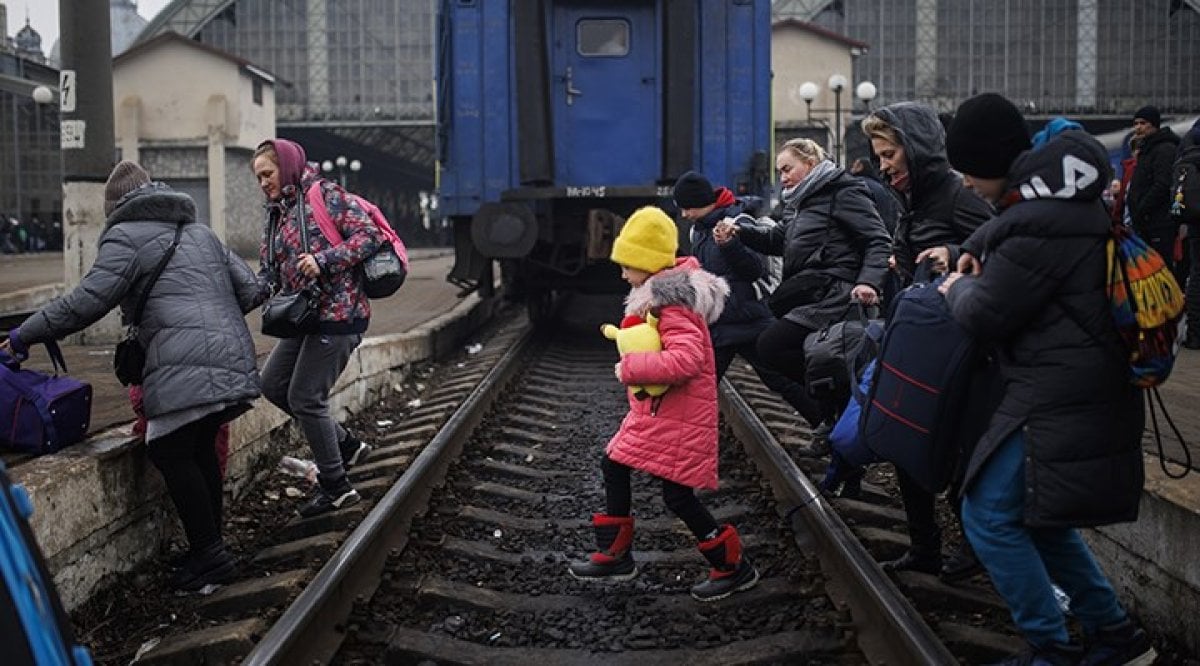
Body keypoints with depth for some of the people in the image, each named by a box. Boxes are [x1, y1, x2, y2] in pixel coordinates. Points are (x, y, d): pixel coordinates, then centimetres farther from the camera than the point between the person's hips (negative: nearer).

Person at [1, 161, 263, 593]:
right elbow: (251, 289, 22)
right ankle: (210, 552, 23)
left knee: (170, 452, 0)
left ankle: (209, 556, 0)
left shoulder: (126, 235, 5)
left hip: (186, 370, -8)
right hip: (235, 361, 8)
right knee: (199, 449, 18)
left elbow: (86, 302, -5)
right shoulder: (199, 231, 26)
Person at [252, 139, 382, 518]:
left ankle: (336, 488, 8)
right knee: (272, 385, 12)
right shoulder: (277, 214, 17)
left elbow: (369, 235, -16)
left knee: (304, 398, -6)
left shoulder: (325, 195, -8)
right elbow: (272, 273, 17)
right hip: (306, 317, 9)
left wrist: (323, 259, -25)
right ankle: (346, 445, 21)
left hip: (337, 314, -9)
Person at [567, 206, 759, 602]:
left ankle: (734, 567, 10)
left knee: (678, 495, -7)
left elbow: (685, 359, -34)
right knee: (614, 466, 17)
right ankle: (615, 555, 29)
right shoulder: (660, 295, 10)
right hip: (656, 410, 11)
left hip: (679, 416, -11)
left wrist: (630, 368, -25)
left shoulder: (674, 306, -21)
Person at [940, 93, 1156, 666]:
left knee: (989, 516, -4)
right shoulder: (1056, 195, 10)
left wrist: (960, 289, 5)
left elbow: (986, 315, -16)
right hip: (1083, 388, 11)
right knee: (1038, 517, 19)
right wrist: (972, 252, 13)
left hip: (1057, 399, -11)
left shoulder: (1040, 225, -23)